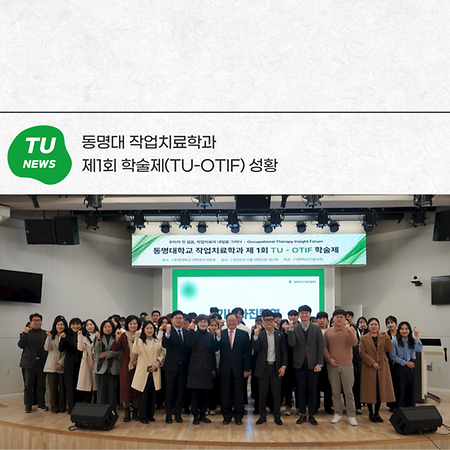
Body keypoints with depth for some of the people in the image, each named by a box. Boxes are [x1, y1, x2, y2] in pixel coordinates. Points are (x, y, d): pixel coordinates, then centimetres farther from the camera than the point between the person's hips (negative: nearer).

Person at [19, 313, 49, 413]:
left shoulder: (45, 333, 8)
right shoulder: (26, 333, 3)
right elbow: (21, 345, -9)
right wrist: (25, 333, -19)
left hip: (42, 362, 2)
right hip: (30, 362, -2)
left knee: (41, 385, 8)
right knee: (28, 385, 5)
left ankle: (41, 404, 18)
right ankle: (28, 405, 14)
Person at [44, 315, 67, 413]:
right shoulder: (51, 336, 6)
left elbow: (68, 352, 0)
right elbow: (47, 348, -5)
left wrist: (61, 363, -8)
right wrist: (48, 337, -17)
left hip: (62, 365, 0)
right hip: (52, 365, 0)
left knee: (62, 386, 3)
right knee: (53, 386, 1)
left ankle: (62, 406, 14)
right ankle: (54, 406, 12)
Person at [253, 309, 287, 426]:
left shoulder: (280, 334, 4)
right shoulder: (259, 334, 1)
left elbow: (284, 352, 5)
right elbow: (255, 348, -12)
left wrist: (283, 366, -3)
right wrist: (255, 336, -25)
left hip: (276, 367, 0)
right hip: (263, 368, 0)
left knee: (277, 392, 4)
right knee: (262, 393, 6)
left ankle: (277, 416, 16)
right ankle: (262, 415, 18)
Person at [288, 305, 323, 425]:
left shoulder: (316, 329, 5)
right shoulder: (294, 329, 3)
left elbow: (320, 347, 2)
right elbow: (291, 343, -11)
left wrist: (319, 363, -5)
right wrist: (290, 329, -20)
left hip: (312, 364, 0)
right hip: (299, 364, 0)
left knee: (312, 391, 4)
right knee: (301, 390, 5)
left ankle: (311, 415, 14)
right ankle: (302, 414, 15)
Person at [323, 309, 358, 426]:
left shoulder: (350, 330, 3)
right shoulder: (328, 332, 7)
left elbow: (354, 343, -12)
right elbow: (324, 347, 8)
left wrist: (349, 330, -25)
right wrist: (329, 358, -5)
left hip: (346, 365, -2)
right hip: (332, 365, 2)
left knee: (348, 392, 0)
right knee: (335, 392, 8)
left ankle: (351, 416, 9)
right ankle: (338, 414, 19)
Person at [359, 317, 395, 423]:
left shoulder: (383, 337, 10)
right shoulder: (364, 338, 3)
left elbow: (389, 349, -2)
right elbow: (362, 353, -5)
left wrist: (387, 338, -16)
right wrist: (372, 363, -14)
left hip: (382, 368, 2)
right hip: (369, 368, -2)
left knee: (380, 390, 4)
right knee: (370, 390, 1)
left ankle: (377, 413, 16)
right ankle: (371, 414, 13)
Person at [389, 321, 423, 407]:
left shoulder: (412, 340, 4)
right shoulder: (394, 341, -4)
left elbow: (419, 349, -14)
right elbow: (393, 356, -6)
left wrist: (417, 337, -16)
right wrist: (405, 363, -8)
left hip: (411, 366, 3)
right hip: (399, 366, -3)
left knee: (411, 387, 4)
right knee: (401, 388, -1)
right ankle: (400, 409, 9)